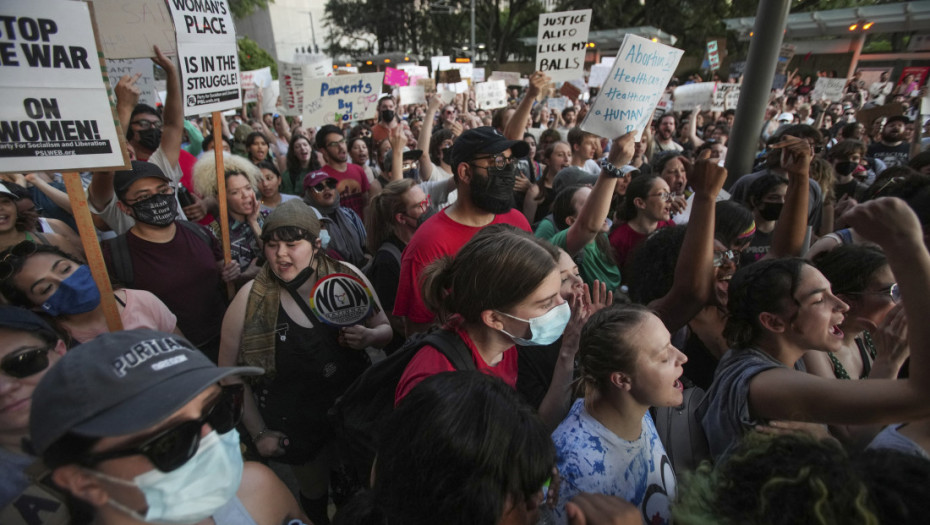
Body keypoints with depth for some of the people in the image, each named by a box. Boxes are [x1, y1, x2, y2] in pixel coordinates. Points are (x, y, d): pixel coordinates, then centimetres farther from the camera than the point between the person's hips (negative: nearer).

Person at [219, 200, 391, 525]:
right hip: (294, 424, -1)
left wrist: (369, 336, -23)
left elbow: (385, 330, -1)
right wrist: (258, 432, -5)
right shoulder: (251, 299, -16)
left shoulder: (347, 277, -13)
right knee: (315, 492, 22)